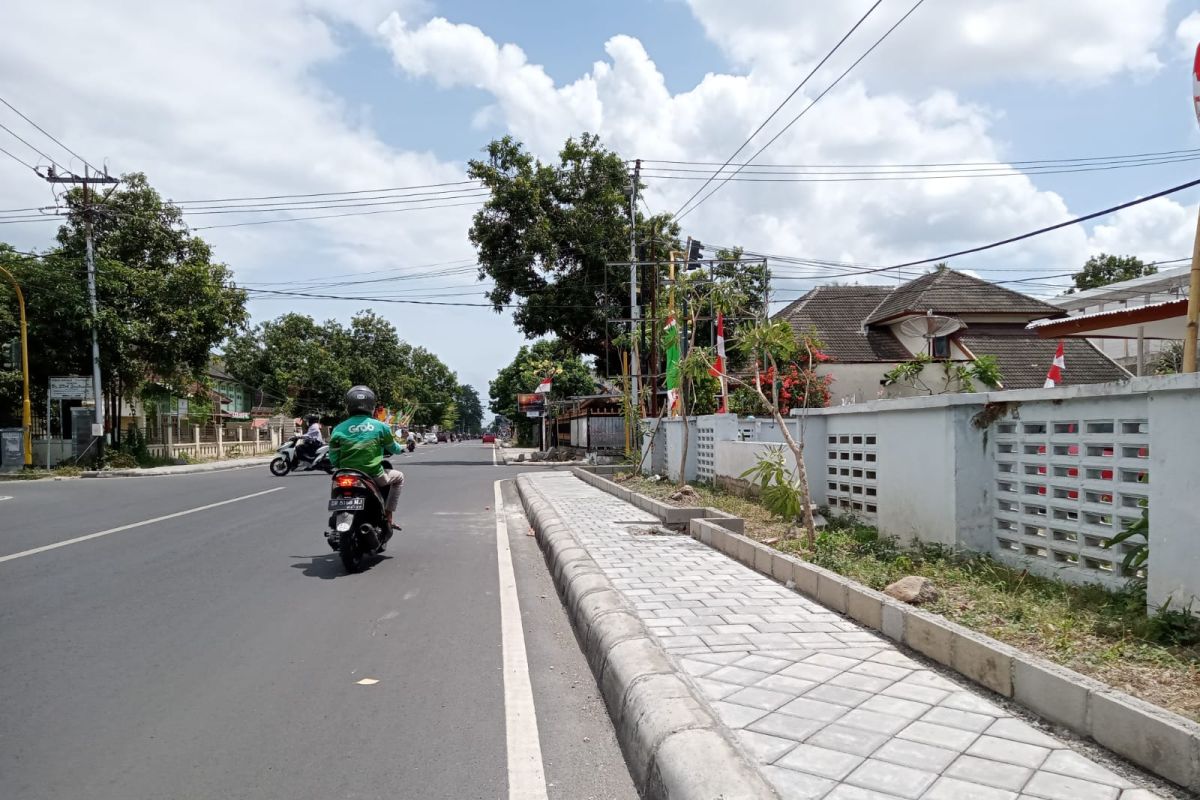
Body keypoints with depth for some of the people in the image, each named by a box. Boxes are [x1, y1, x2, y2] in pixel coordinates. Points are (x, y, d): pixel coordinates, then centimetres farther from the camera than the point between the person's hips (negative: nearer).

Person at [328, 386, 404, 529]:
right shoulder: (380, 426, -4)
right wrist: (399, 448, 35)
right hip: (375, 477, -2)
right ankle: (388, 516, 17)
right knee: (399, 477, 26)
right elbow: (393, 448, 11)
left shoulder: (339, 430, -2)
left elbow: (333, 460, 0)